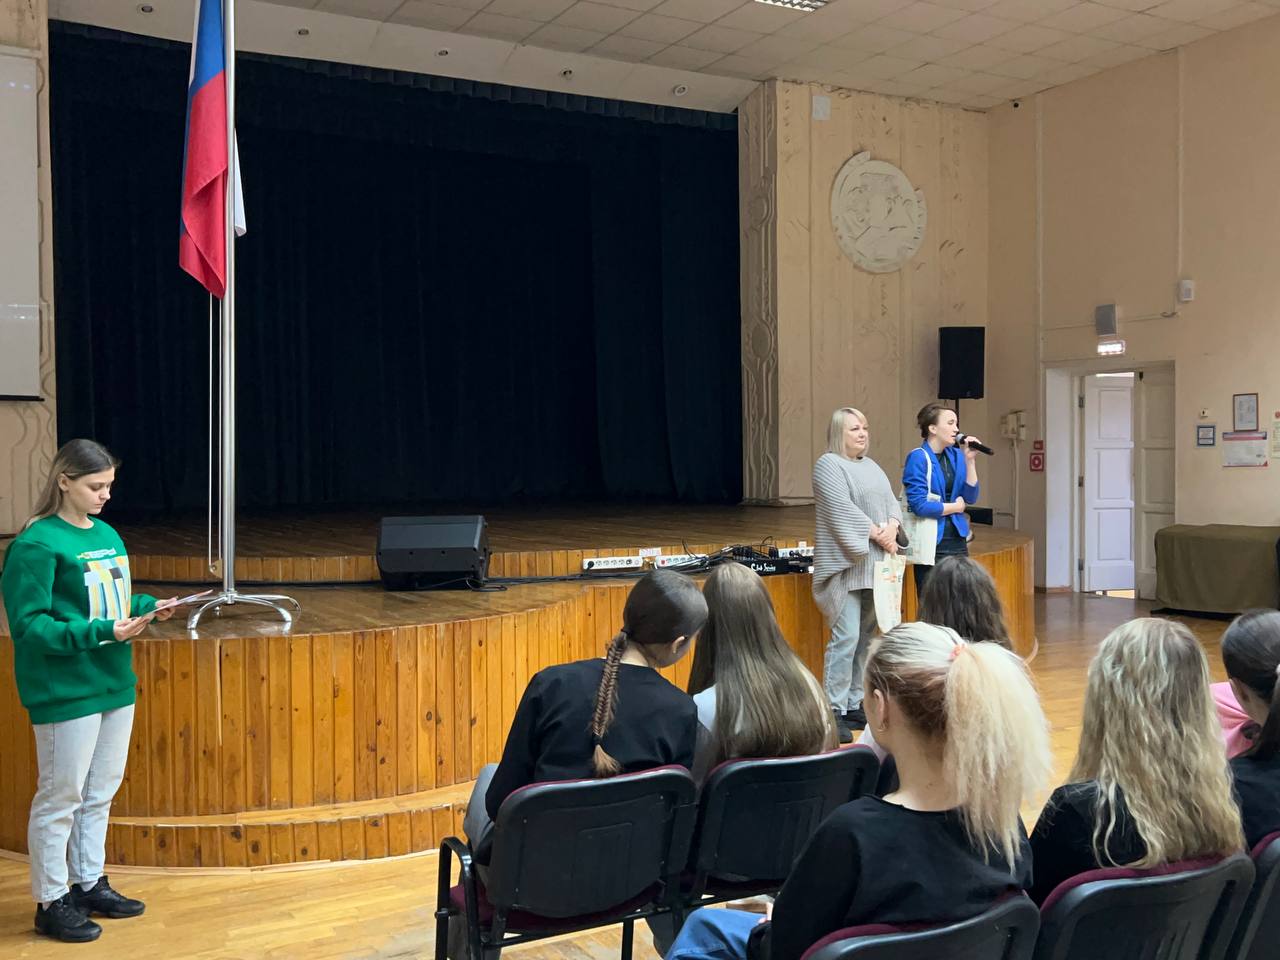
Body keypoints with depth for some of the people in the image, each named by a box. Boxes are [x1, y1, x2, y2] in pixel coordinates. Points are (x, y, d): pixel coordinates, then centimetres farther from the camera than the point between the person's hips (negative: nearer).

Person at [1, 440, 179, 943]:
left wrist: (149, 608, -1)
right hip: (66, 691, -8)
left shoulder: (107, 534, 9)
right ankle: (51, 902, 18)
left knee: (100, 792, 17)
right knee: (60, 797, 4)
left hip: (115, 684, 8)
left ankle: (89, 884, 32)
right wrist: (101, 632, -25)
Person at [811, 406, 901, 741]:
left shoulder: (871, 466, 19)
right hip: (846, 564, -7)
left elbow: (891, 501, 12)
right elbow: (842, 510, -15)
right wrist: (877, 534, -13)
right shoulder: (828, 465, -5)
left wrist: (892, 526, -8)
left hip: (874, 564, 8)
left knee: (866, 636, 8)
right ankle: (834, 710, -7)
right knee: (846, 636, -12)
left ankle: (855, 704, 16)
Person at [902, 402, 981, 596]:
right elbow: (919, 505, -19)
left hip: (956, 541, 6)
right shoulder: (918, 458, -12)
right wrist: (955, 507, -5)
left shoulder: (955, 456, 7)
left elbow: (971, 497, 3)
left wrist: (969, 460, -7)